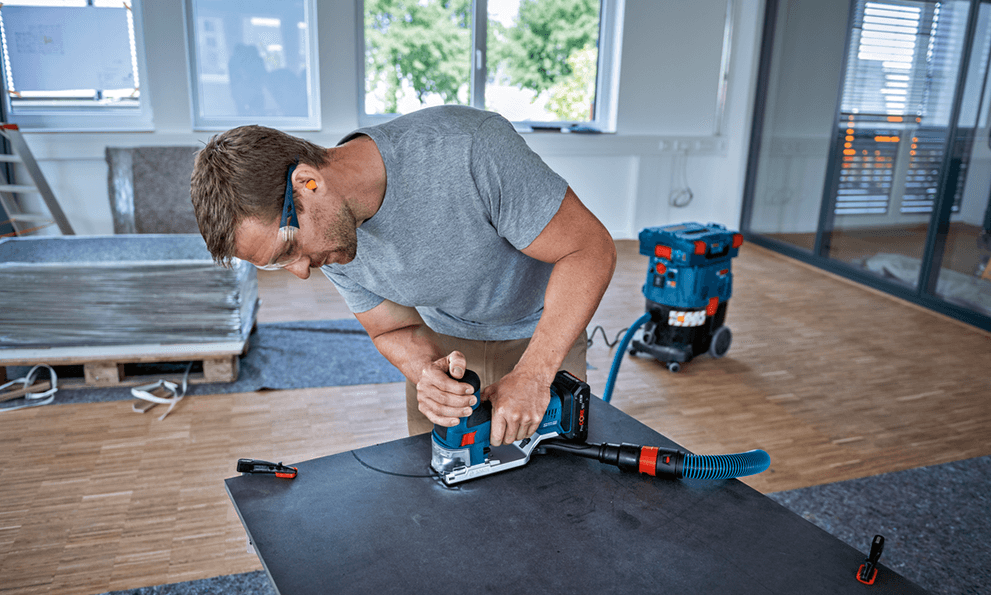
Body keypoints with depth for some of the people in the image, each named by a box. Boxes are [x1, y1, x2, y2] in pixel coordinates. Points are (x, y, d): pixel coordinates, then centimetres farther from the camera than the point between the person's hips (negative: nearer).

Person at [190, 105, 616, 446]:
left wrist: (532, 376, -36)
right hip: (445, 341, 4)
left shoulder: (468, 148, -38)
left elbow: (591, 249, -31)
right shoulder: (330, 246, -19)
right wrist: (427, 374, -30)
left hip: (542, 331, -3)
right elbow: (394, 330, -5)